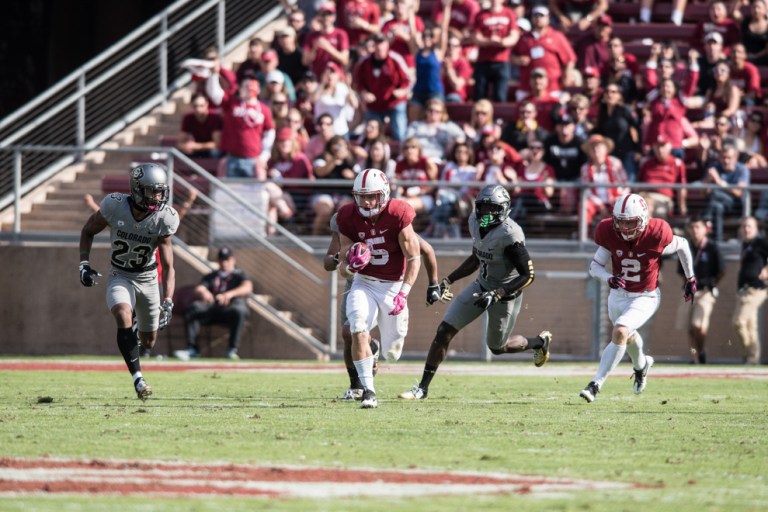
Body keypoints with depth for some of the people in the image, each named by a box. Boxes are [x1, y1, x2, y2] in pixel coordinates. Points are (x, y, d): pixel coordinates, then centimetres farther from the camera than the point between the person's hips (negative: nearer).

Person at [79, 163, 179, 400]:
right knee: (123, 317, -31)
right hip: (120, 276, -1)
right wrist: (84, 263, -15)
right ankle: (138, 378, -29)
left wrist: (167, 302, -32)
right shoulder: (115, 206, -22)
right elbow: (88, 231, -2)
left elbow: (168, 266, -21)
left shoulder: (164, 218, -21)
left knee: (148, 342, 12)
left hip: (148, 278, 2)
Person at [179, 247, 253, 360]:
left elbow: (247, 288, -2)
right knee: (192, 309, -26)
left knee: (238, 311, -39)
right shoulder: (210, 276, 31)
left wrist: (230, 294, -24)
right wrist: (203, 292, -16)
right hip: (211, 306, 3)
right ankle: (192, 349, -32)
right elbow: (198, 290, 13)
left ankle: (232, 350, -38)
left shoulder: (239, 275, 21)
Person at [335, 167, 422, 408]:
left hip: (393, 286, -1)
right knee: (358, 331, -27)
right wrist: (350, 266, -28)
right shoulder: (349, 218, -9)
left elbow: (414, 258, -12)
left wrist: (404, 292, -22)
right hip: (364, 284, 1)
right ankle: (368, 391, -21)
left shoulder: (398, 215, -17)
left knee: (392, 354, 9)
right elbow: (343, 267, -3)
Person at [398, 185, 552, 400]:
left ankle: (540, 342, 44)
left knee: (497, 347, 14)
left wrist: (497, 294, -30)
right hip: (482, 285, 7)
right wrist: (448, 281, 8)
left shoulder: (510, 235, -29)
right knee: (444, 331, -3)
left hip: (506, 294, -7)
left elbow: (528, 275, -24)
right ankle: (423, 387, 4)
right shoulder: (476, 223, -5)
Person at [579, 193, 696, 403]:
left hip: (645, 297, -5)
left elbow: (682, 245, -5)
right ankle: (641, 365, 62)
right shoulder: (609, 233, -18)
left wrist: (690, 278, 5)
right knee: (628, 335, 28)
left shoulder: (656, 235, -25)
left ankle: (596, 384, -20)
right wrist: (609, 278, -35)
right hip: (618, 294, 5)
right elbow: (595, 266, -12)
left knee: (620, 332, -26)